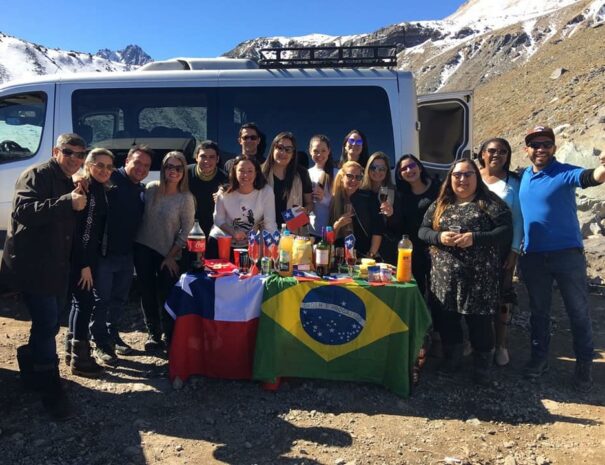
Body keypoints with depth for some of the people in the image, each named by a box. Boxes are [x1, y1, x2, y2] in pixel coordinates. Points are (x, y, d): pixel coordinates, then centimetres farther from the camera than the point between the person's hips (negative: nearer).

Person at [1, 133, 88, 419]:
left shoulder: (71, 185, 17)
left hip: (56, 268, 9)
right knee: (47, 324, -10)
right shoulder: (36, 176, -10)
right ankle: (51, 390, 1)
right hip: (32, 266, -9)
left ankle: (31, 371, 37)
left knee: (48, 324, 17)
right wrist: (67, 202, -35)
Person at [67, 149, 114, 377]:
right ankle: (80, 358, 3)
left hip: (87, 256, 9)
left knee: (80, 301, 16)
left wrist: (89, 262, 13)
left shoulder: (100, 190, 13)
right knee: (85, 302, -5)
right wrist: (85, 264, -21)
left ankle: (75, 350, 29)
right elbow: (81, 229, -20)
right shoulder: (85, 189, -14)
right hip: (79, 257, -9)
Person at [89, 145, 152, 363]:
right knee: (102, 299, 4)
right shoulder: (111, 179, -11)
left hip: (126, 255, 7)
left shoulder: (142, 191, 12)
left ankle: (113, 334, 35)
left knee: (120, 299, 18)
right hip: (104, 253, -7)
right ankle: (101, 342, 17)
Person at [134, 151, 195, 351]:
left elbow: (187, 231, -8)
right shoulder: (151, 189, -3)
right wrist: (135, 242, 5)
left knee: (165, 296, -1)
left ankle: (169, 337, 19)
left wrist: (171, 256, -8)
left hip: (168, 254, -3)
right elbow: (140, 215, 8)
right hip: (143, 249, 3)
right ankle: (153, 334, 25)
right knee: (147, 293, 8)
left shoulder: (186, 198, -10)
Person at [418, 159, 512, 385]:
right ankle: (451, 358, 31)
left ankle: (482, 366, 22)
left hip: (479, 277, -3)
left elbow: (506, 232, -8)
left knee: (480, 322, 3)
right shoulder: (439, 205, 11)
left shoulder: (490, 203, -1)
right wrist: (439, 237, -11)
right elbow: (422, 230, 10)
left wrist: (475, 238, -20)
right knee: (447, 320, 12)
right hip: (445, 277, 4)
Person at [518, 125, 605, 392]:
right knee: (538, 311, 16)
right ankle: (539, 357, 31)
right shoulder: (523, 177, 6)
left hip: (567, 253, -4)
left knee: (578, 312, 6)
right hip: (533, 256, 4)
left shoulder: (564, 173, -10)